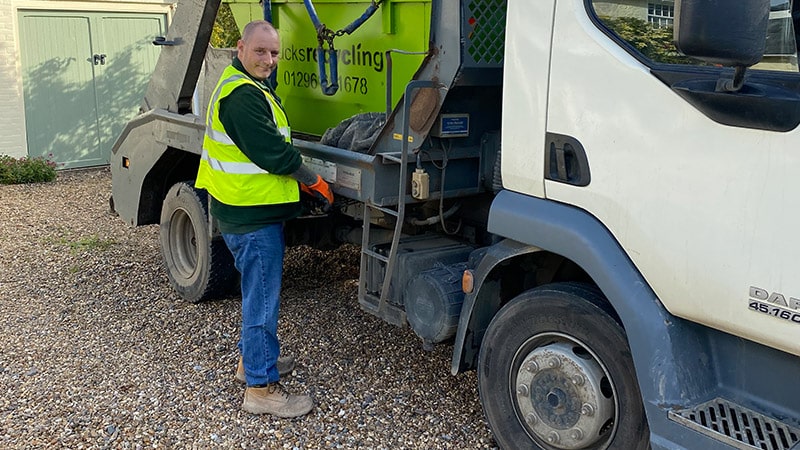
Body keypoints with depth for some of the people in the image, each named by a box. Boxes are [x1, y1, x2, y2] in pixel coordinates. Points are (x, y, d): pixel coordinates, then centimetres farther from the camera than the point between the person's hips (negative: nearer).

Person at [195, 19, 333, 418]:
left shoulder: (248, 87, 14)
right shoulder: (242, 95, -20)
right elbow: (274, 153, -22)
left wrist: (300, 179, 12)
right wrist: (316, 183, -10)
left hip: (251, 210, 11)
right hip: (253, 216, -11)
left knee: (259, 291, 22)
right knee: (262, 299, -3)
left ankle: (252, 359, 37)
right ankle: (261, 388, 6)